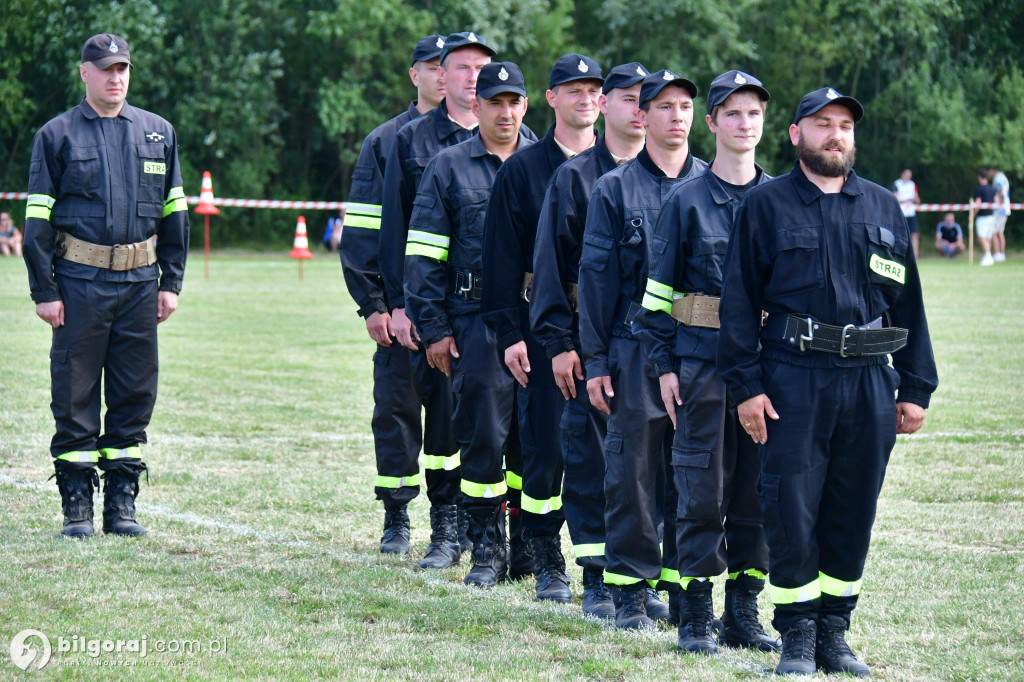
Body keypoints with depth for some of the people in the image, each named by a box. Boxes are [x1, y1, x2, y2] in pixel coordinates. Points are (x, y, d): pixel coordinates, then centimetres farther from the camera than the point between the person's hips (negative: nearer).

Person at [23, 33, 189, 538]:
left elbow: (174, 212, 15)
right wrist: (45, 290, -7)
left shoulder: (158, 133, 12)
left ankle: (122, 503, 13)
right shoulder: (57, 135, 2)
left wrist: (171, 282, 8)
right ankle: (76, 505, 6)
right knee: (74, 396, -1)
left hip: (140, 281, 3)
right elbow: (38, 219, 0)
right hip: (79, 281, -3)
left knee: (135, 395, 5)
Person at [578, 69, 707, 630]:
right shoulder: (614, 189, 3)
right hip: (636, 349, -2)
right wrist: (596, 361, -3)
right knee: (633, 471, -1)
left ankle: (683, 582, 15)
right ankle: (631, 591, 6)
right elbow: (596, 275, 2)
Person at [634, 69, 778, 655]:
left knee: (757, 487, 5)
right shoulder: (686, 200, 1)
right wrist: (664, 364, -4)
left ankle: (744, 612, 14)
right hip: (702, 359, -3)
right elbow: (659, 288, 1)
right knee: (703, 488, -3)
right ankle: (696, 614, 4)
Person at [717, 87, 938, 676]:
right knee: (792, 514, -4)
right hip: (793, 381, -3)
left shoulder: (884, 208, 13)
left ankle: (834, 634, 17)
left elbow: (909, 301, 15)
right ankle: (798, 638, 6)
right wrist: (746, 385, -7)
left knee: (853, 516, 7)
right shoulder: (766, 205, 4)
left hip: (870, 383, 3)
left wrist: (915, 388, 10)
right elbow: (739, 300, 1)